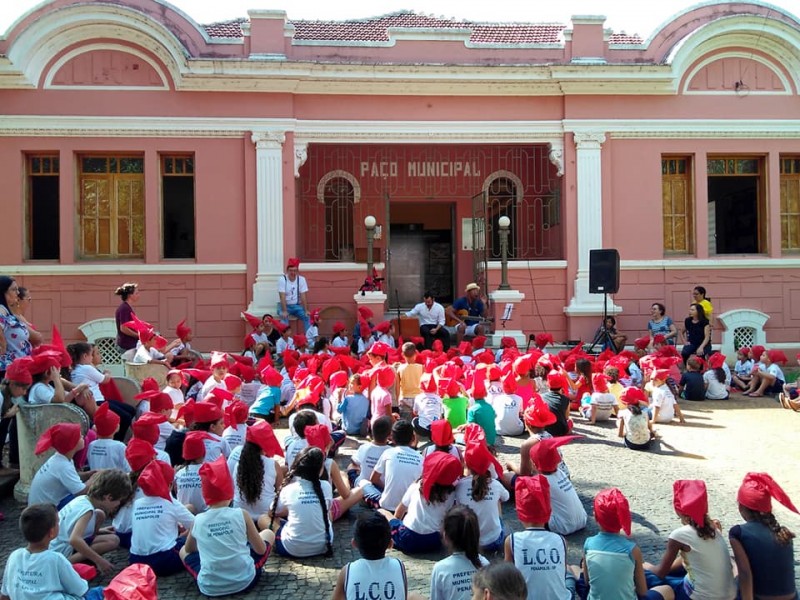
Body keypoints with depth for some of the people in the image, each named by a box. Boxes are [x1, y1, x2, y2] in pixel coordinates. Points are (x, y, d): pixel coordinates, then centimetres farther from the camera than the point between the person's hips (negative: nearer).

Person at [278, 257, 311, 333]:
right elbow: (282, 297, -21)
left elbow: (303, 296, -8)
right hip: (285, 305, -3)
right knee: (284, 317, -31)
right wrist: (284, 311, -31)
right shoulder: (282, 279, -14)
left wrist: (306, 310, -17)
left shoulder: (302, 279, -5)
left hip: (296, 305, 3)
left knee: (307, 316, -18)